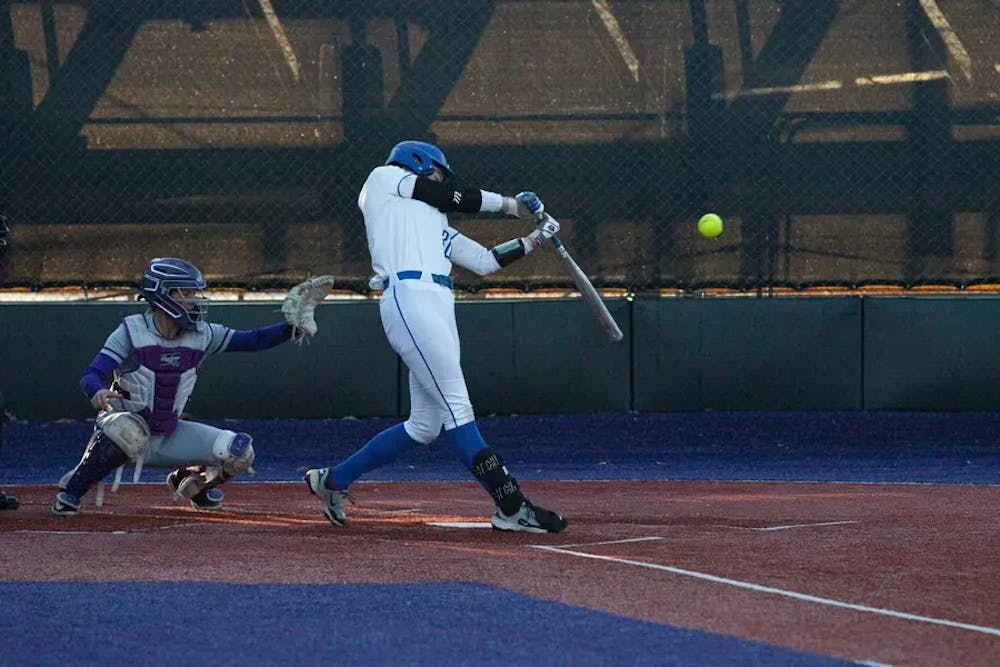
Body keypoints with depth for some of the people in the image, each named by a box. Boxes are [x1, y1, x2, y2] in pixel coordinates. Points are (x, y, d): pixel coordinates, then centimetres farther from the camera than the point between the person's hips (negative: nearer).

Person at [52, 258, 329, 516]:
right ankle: (68, 492, -21)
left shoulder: (201, 335, -2)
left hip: (169, 436, 5)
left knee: (240, 451, -8)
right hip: (124, 427, -5)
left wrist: (292, 328, -19)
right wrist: (98, 393, -47)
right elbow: (91, 376, -23)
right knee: (129, 429, -42)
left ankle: (187, 481, 23)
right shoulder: (131, 332, -15)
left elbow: (252, 340, -2)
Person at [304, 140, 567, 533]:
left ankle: (332, 480, 19)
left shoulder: (434, 223, 32)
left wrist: (536, 239, 25)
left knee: (424, 425, 7)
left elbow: (485, 261, 28)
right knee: (456, 406, -13)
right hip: (409, 298, -9)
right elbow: (451, 198, 9)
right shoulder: (386, 178, 14)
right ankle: (510, 507, -20)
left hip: (438, 307, 9)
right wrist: (509, 204, 21)